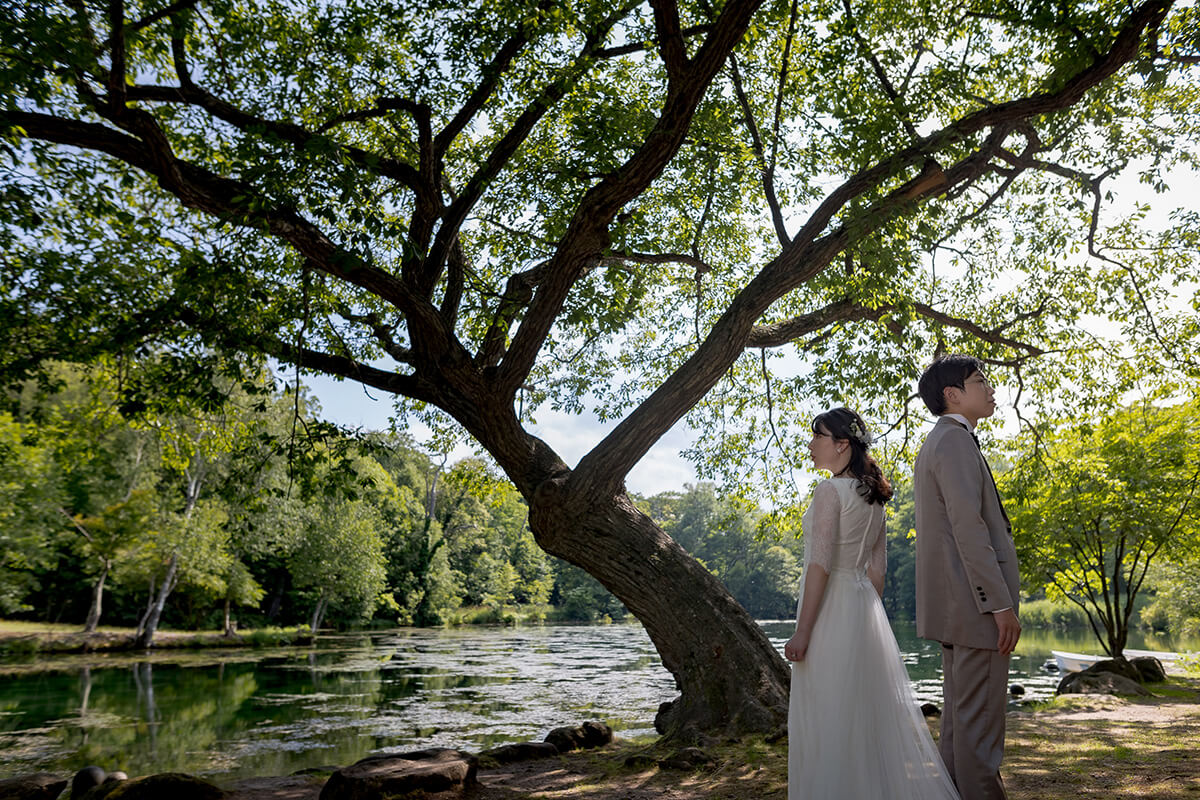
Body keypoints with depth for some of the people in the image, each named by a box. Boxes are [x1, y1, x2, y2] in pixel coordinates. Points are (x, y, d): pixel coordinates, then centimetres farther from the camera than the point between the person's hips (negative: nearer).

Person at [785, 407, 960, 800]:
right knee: (870, 709, 16)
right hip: (863, 606, 9)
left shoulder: (829, 491, -14)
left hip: (830, 609, -9)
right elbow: (877, 567, 13)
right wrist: (866, 614, 18)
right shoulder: (873, 497, 12)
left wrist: (802, 630, -19)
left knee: (829, 715, 0)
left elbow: (820, 564, -20)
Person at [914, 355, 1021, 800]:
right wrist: (1000, 604, -20)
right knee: (979, 721, -4)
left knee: (959, 717, 15)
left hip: (956, 607, 11)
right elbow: (969, 528, -21)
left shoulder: (935, 444, 20)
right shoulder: (955, 441, -12)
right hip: (974, 601, -11)